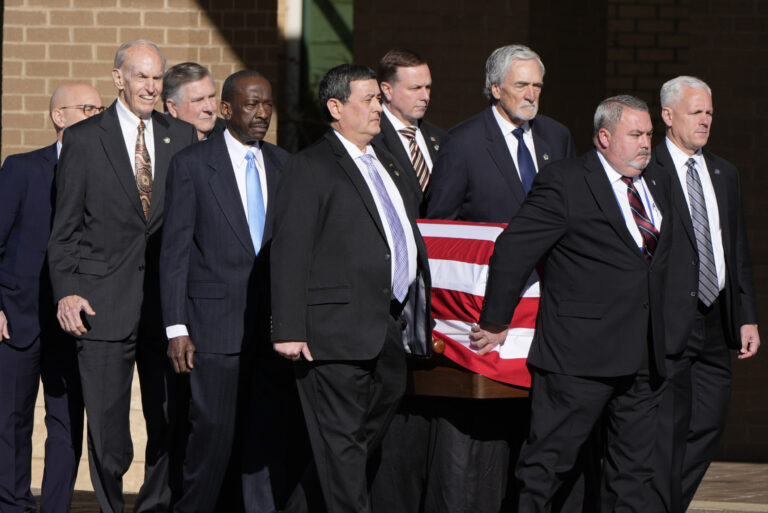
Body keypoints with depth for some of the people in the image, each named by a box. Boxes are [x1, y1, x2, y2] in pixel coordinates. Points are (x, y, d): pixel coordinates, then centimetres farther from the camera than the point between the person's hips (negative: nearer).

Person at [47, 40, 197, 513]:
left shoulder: (182, 137, 11)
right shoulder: (83, 138, 3)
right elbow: (65, 227, 2)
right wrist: (66, 291, -7)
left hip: (167, 299, 3)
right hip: (105, 305, -3)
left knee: (170, 426, 5)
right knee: (107, 432, -1)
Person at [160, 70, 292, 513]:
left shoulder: (284, 165, 12)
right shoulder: (191, 164, -1)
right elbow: (175, 250, -3)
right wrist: (176, 328, -8)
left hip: (274, 323, 4)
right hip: (216, 325, -4)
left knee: (270, 431, 2)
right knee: (215, 430, -4)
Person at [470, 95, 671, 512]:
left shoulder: (658, 183, 15)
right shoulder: (564, 182, -7)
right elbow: (512, 250, -7)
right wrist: (496, 322, -5)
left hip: (644, 354, 7)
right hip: (580, 353, -7)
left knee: (634, 470, 10)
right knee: (547, 460, -4)